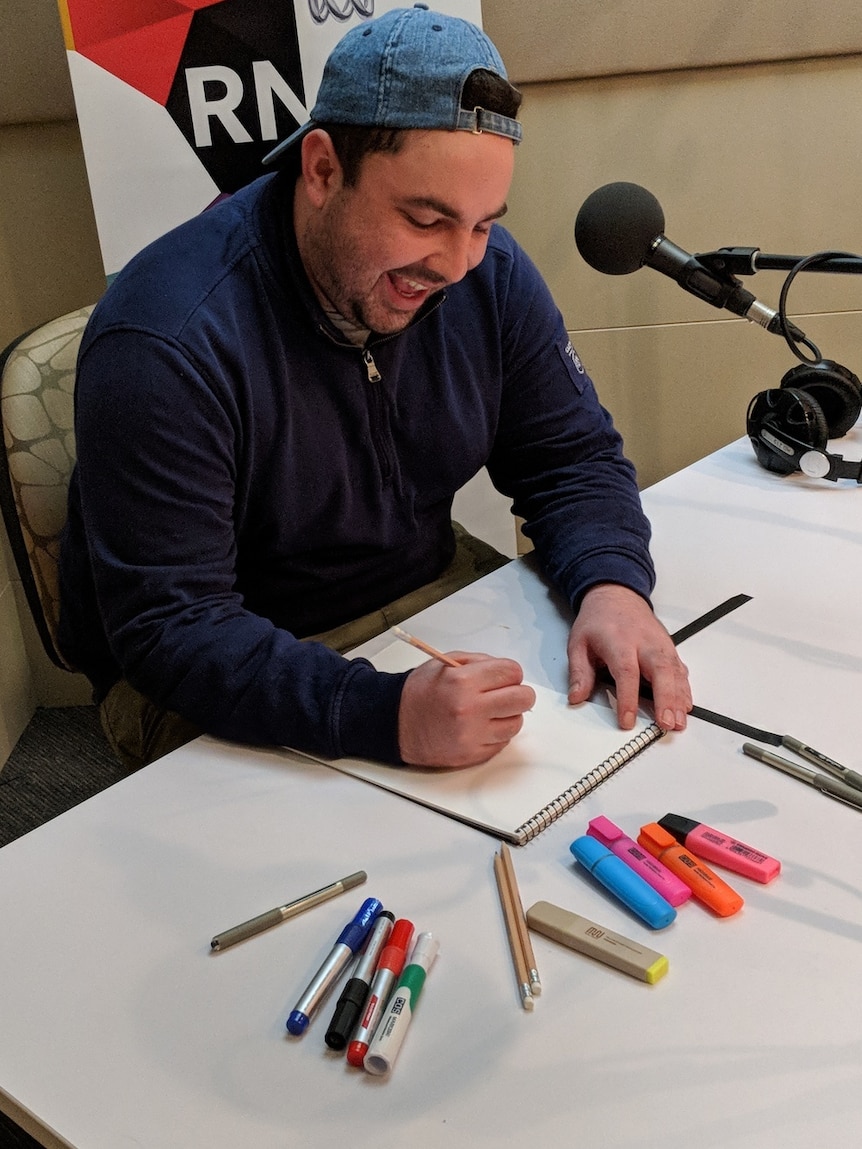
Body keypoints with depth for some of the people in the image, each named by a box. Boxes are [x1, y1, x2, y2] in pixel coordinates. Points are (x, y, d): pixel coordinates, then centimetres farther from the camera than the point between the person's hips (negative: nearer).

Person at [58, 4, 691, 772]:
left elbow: (573, 456, 0)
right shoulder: (165, 347, -27)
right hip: (229, 684, -4)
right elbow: (171, 630, -29)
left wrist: (612, 585, -23)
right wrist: (387, 715, -44)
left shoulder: (490, 275, -8)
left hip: (431, 591, 5)